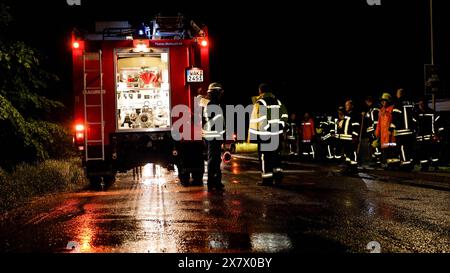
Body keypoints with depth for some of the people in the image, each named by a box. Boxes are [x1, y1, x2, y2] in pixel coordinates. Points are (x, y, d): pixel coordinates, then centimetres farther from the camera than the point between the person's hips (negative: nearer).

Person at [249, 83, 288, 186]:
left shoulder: (259, 103, -8)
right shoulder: (278, 102, 10)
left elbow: (255, 120, -11)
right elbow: (284, 116, 11)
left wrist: (251, 135, -9)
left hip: (264, 134, -6)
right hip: (277, 134, 6)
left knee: (265, 155, 0)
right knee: (275, 154, 18)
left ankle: (267, 179, 2)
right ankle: (278, 174, 16)